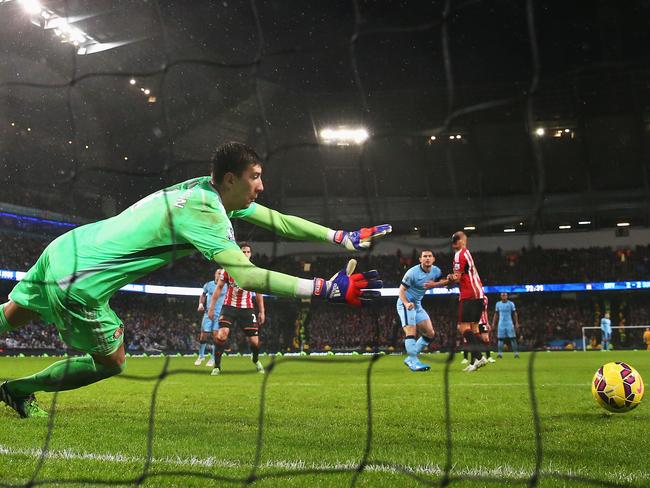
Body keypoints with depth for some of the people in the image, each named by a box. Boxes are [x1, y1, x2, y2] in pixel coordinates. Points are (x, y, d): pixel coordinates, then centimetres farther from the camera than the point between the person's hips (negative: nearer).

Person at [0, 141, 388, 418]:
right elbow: (246, 275, -34)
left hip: (64, 249, 8)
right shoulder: (204, 212, -23)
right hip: (77, 286, -8)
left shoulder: (209, 190, 4)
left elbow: (279, 221, 6)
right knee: (111, 363, 14)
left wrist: (345, 238, 2)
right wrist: (328, 289, -35)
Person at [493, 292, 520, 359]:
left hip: (509, 323, -2)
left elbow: (515, 314, 2)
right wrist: (493, 323, 7)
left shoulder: (511, 304, -1)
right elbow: (496, 314, 12)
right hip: (501, 324, 2)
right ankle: (499, 353, 4)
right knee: (500, 339, 0)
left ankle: (516, 353, -2)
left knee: (513, 338, -5)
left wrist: (516, 323, -4)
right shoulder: (498, 304, 6)